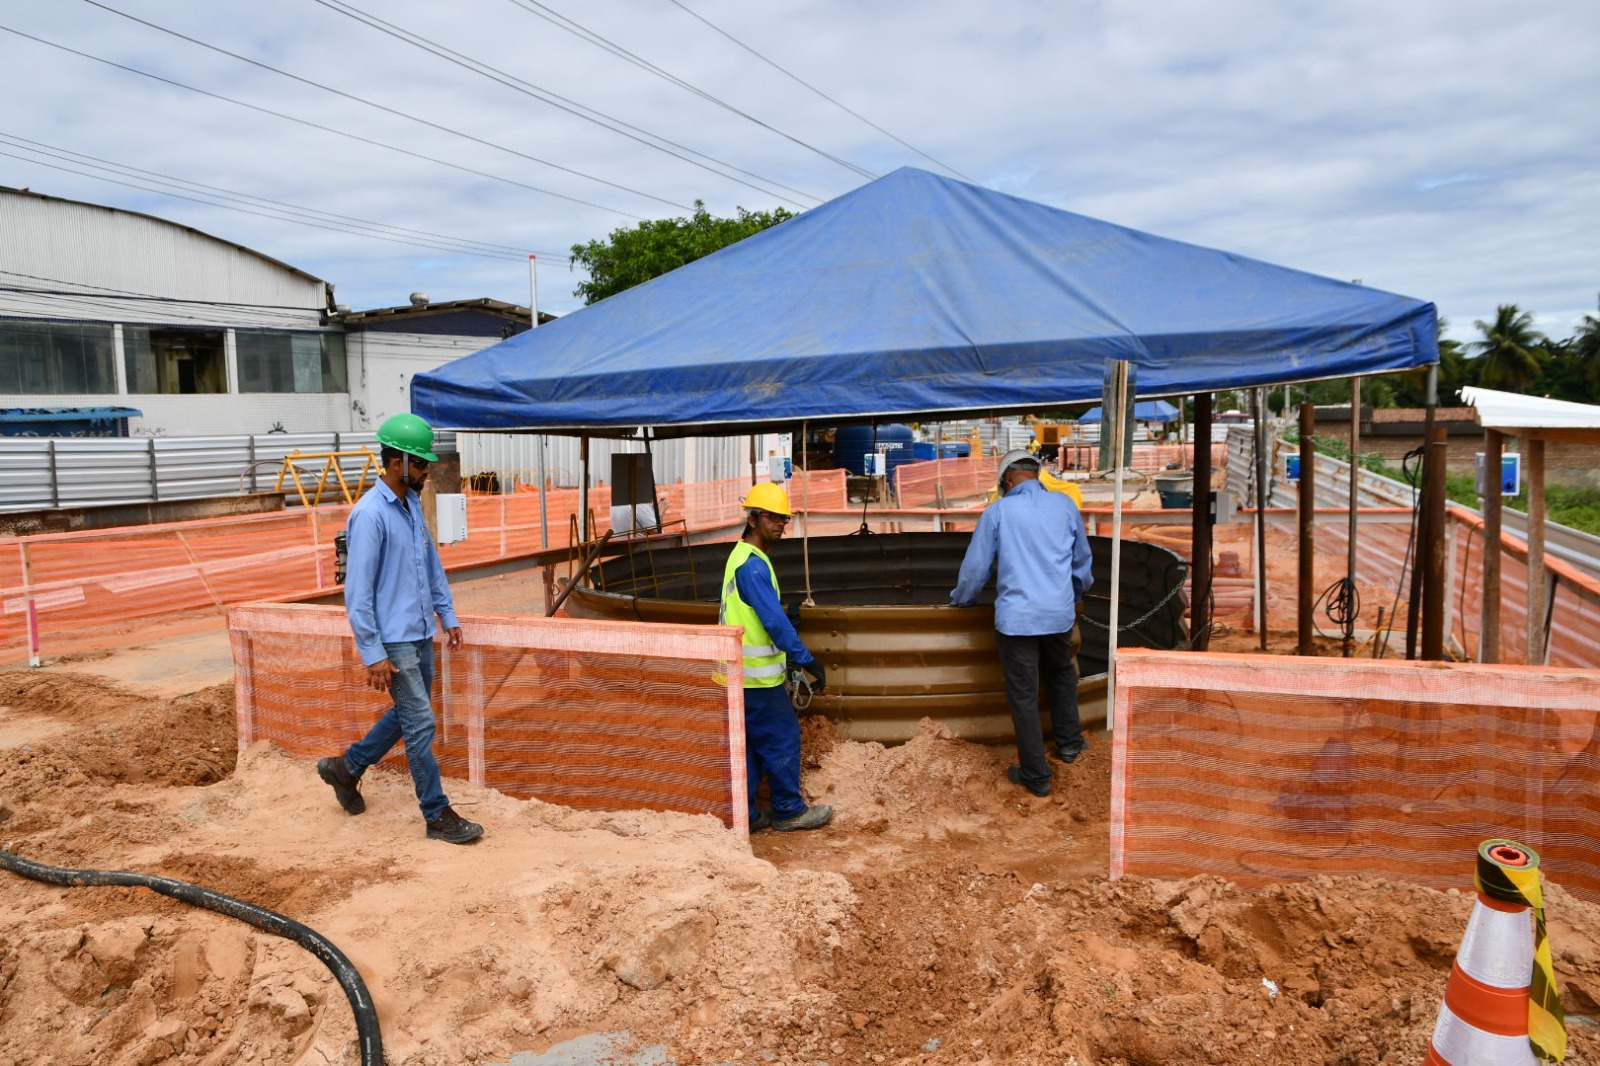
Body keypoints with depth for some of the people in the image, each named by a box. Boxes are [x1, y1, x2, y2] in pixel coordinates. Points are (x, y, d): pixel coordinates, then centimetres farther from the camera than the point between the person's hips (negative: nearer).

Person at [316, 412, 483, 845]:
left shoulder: (412, 504, 8)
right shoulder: (369, 515, -18)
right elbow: (357, 592, -19)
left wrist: (447, 615, 15)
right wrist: (373, 654, -19)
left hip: (421, 633, 9)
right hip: (393, 640, -9)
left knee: (406, 714, 20)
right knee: (421, 724, -2)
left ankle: (346, 767, 40)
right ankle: (438, 816, 9)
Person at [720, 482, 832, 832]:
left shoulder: (742, 557, 14)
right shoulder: (753, 565, -19)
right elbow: (775, 621, -23)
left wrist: (794, 658, 22)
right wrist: (807, 660, -19)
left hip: (742, 672, 10)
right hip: (758, 675, -10)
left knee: (750, 744, 14)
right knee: (783, 738, 2)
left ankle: (743, 814, 21)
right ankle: (789, 811, 14)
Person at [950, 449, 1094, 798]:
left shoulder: (997, 511, -4)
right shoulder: (1065, 505, 5)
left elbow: (975, 566, 1)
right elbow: (1083, 560, 17)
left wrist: (961, 599, 20)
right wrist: (1078, 594, 36)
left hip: (1016, 618, -3)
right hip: (1060, 614, 3)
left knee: (1023, 696, 5)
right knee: (1062, 672, 30)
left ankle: (1035, 776, 11)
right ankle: (1068, 741, 38)